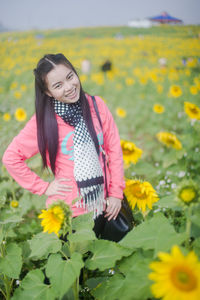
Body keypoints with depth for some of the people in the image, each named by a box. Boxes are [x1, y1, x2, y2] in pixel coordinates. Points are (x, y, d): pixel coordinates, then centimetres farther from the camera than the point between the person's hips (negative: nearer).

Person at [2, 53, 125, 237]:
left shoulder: (96, 105, -3)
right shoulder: (44, 119, -9)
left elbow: (114, 149, 0)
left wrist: (116, 193, -3)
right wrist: (43, 187, -6)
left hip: (103, 205, 2)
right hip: (68, 212, -2)